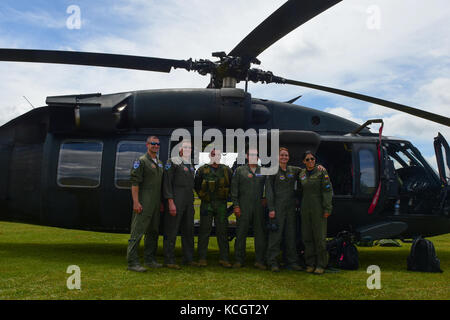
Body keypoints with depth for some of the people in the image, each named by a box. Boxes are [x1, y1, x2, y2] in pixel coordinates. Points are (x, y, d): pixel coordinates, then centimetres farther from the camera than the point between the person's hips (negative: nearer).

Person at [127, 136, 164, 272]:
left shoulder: (159, 163, 18)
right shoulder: (141, 161, -6)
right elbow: (135, 182, -12)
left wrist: (161, 202, 18)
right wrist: (136, 202, -19)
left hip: (156, 204, 8)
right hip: (144, 203, -8)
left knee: (153, 231, 13)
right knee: (137, 232, -8)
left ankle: (150, 259, 22)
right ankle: (132, 262, -6)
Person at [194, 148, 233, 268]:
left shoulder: (226, 170, 7)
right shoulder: (202, 170, 1)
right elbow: (197, 186, 10)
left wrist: (226, 196, 8)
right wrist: (203, 197, 6)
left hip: (221, 205, 2)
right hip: (206, 204, -2)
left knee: (222, 231, 4)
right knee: (204, 231, 1)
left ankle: (224, 259, 11)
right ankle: (202, 258, 9)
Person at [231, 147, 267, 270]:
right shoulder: (239, 170, 7)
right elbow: (234, 189, 3)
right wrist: (236, 205, -4)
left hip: (259, 206, 2)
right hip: (243, 206, -2)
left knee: (260, 233, 2)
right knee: (241, 233, 1)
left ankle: (260, 261, 9)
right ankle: (239, 260, 10)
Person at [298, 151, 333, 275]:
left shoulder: (321, 172, -4)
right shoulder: (301, 174, 9)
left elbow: (328, 191, -8)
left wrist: (327, 209, -13)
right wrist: (299, 205, 12)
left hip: (318, 207, -5)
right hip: (305, 208, 5)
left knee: (320, 236, -3)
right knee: (307, 236, 6)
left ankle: (321, 265, 6)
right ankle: (310, 263, 16)